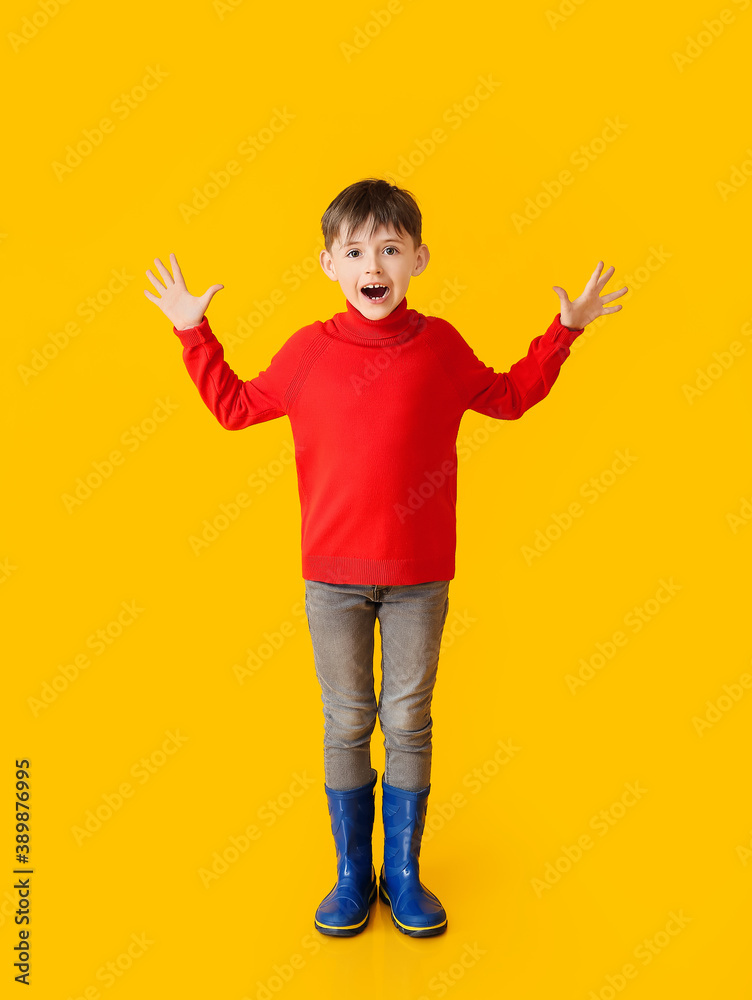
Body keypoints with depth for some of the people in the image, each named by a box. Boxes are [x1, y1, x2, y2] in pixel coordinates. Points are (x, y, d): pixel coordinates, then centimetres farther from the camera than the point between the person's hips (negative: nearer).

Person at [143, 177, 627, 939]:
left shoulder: (441, 346, 0)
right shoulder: (308, 350, -1)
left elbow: (510, 398, 16)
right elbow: (235, 406, 12)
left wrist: (564, 331, 12)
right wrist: (193, 333, 10)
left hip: (419, 575, 0)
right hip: (333, 575, 0)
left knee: (409, 724, 10)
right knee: (346, 724, 11)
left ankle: (404, 874, 30)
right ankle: (352, 876, 29)